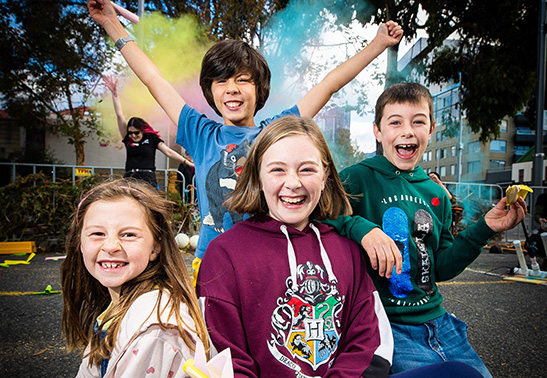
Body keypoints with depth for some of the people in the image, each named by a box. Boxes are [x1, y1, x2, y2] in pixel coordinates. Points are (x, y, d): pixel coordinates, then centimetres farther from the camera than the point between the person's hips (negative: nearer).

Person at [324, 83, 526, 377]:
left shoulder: (436, 194, 8)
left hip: (435, 319, 6)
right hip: (383, 324, -6)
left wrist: (485, 228, 3)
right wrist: (361, 228, -37)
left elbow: (441, 268, 10)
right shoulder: (358, 179, -11)